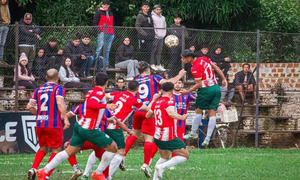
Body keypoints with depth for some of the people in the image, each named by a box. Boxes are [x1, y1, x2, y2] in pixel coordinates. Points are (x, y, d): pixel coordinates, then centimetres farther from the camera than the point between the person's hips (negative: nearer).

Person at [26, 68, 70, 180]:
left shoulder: (38, 90, 12)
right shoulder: (58, 88, -4)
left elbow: (29, 106, 10)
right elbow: (60, 103, -21)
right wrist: (65, 118, -22)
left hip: (40, 124, 5)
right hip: (54, 125, -5)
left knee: (43, 148, 22)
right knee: (56, 150, 5)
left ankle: (33, 169, 1)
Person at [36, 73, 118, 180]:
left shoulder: (91, 91, 16)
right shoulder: (100, 93, -12)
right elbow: (91, 104, -31)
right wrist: (106, 106, -35)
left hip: (80, 126, 9)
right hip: (89, 130, -9)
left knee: (69, 152, 11)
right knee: (113, 148, 3)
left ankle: (44, 171, 7)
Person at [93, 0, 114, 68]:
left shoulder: (110, 13, 22)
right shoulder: (99, 13, 3)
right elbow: (94, 23, -2)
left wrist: (113, 31, 16)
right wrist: (99, 30, -12)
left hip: (110, 34, 6)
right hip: (102, 33, -6)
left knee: (107, 50, 6)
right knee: (99, 48, -13)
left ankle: (106, 64, 8)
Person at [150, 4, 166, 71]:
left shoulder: (163, 18, 19)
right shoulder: (152, 17, -4)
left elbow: (165, 27, 23)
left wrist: (164, 34, 11)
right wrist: (155, 33, -13)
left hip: (161, 37, 6)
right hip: (155, 37, -6)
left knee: (159, 51, 6)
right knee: (153, 51, -7)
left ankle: (158, 65, 8)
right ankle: (152, 64, -5)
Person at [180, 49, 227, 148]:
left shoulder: (195, 68, -16)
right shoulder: (203, 59, 7)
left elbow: (199, 84, -15)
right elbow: (215, 67, 14)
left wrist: (187, 91, -8)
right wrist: (223, 79, 20)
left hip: (206, 90, -7)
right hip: (216, 87, 7)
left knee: (198, 110, 10)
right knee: (212, 113, 3)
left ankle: (193, 133, 19)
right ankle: (208, 138, 2)